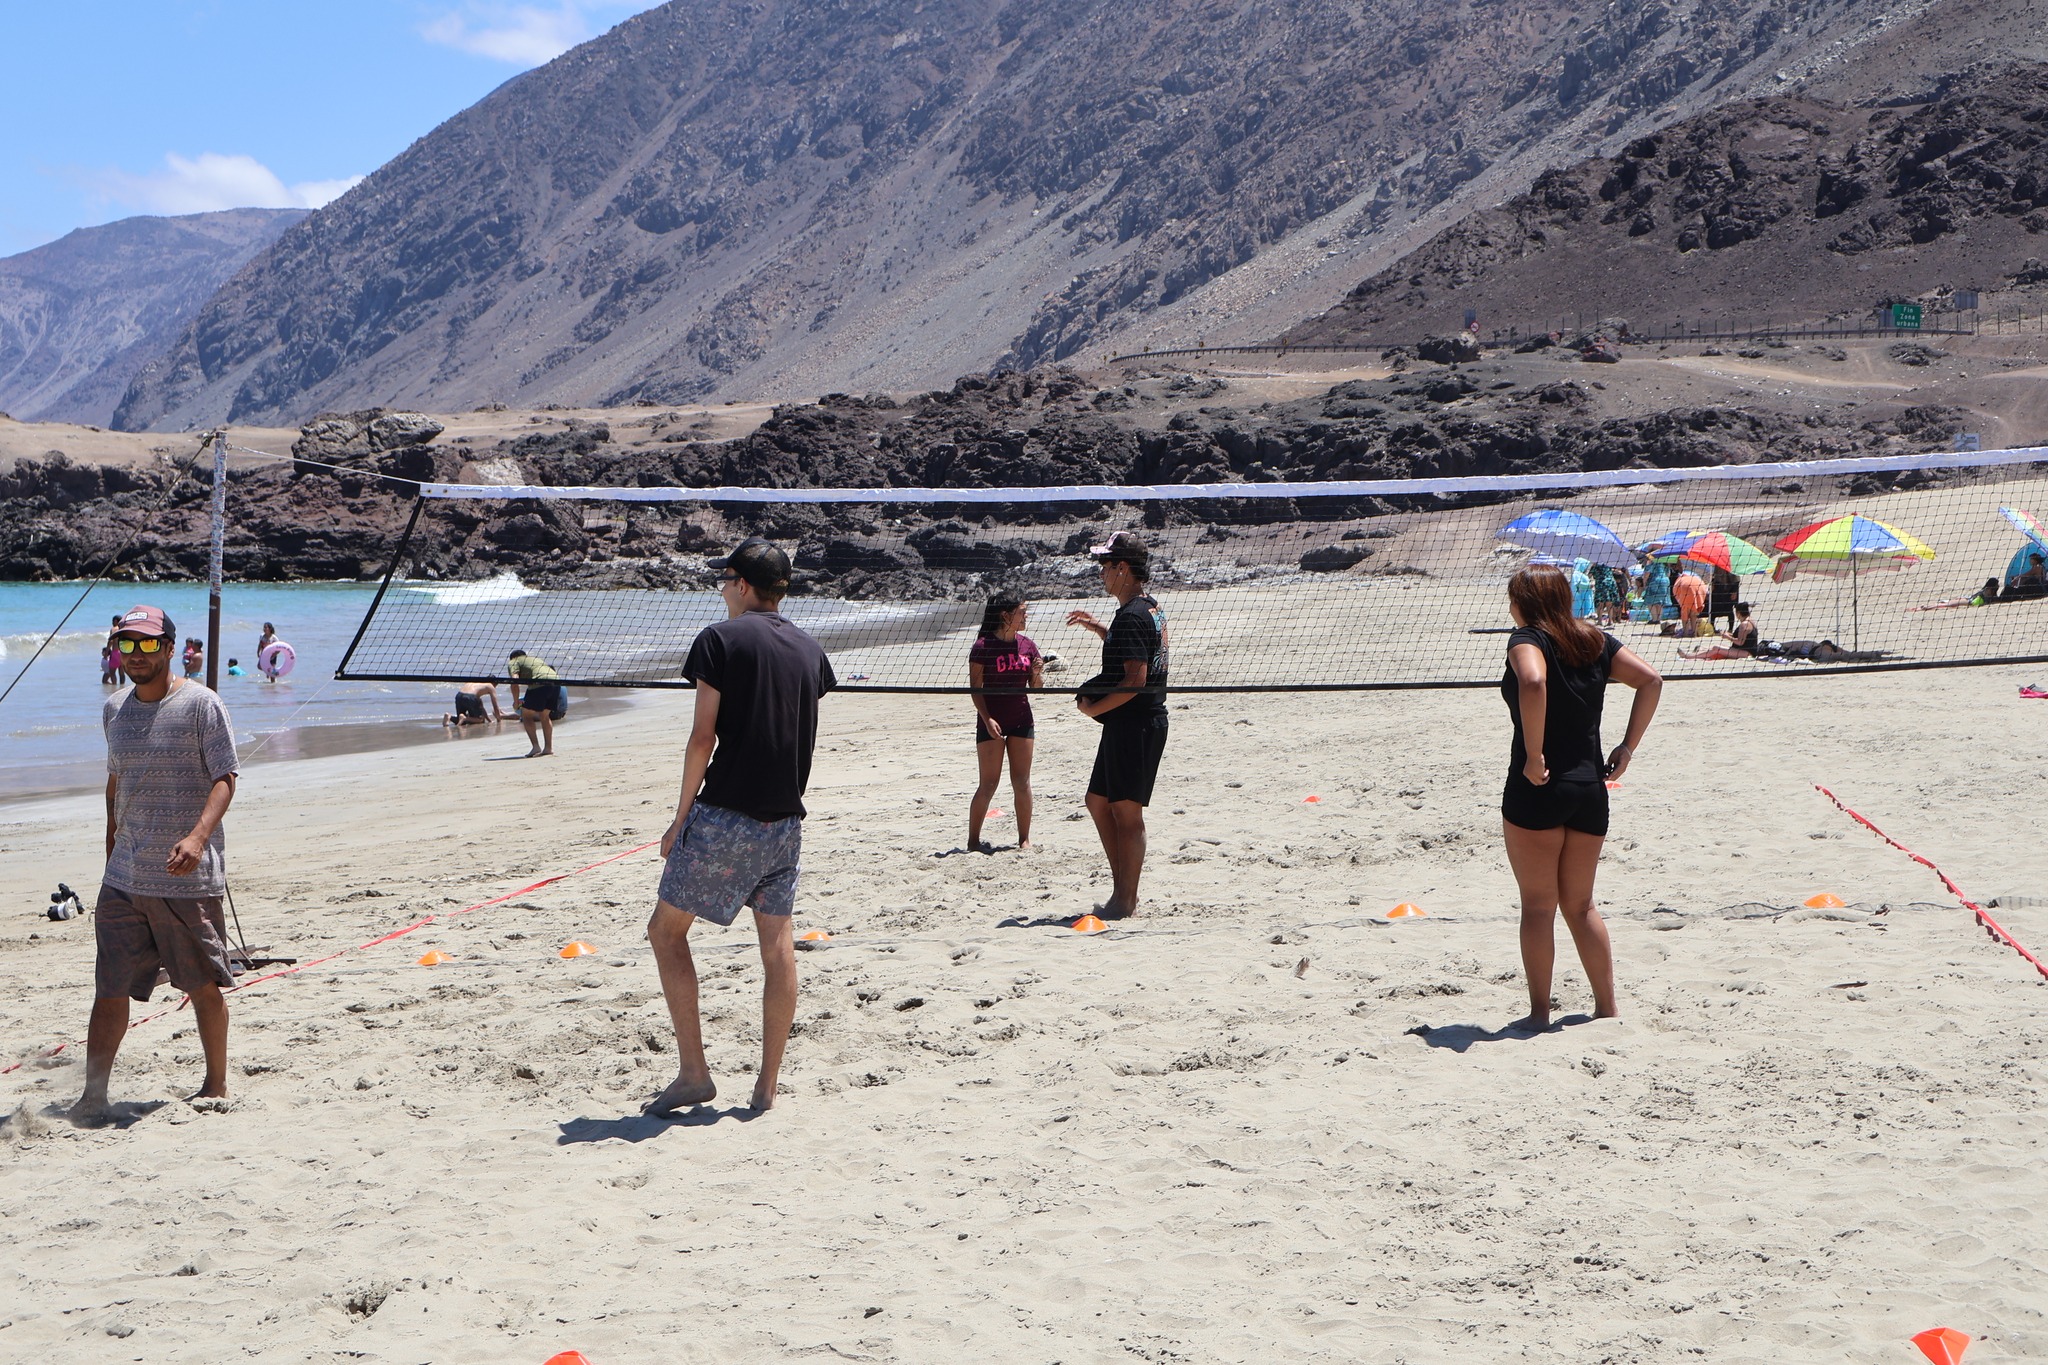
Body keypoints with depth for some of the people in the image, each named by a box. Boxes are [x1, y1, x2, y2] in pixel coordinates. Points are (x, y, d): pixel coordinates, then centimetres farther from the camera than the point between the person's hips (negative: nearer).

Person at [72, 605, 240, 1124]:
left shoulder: (201, 705, -7)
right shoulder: (114, 710, 11)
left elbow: (225, 779, -11)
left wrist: (198, 836, -27)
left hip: (189, 877, -5)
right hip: (123, 878, 5)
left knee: (204, 985, 6)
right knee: (109, 987, 0)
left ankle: (217, 1086, 21)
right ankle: (93, 1096, 5)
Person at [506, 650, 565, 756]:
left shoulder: (514, 662, 17)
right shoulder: (537, 658, 37)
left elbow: (515, 680, -1)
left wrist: (516, 702, 7)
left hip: (540, 682, -6)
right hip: (556, 679, 6)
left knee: (526, 715, 10)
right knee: (545, 716, 23)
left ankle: (536, 747, -1)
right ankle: (548, 748, 18)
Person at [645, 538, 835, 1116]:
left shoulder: (720, 639, -6)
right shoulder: (808, 649, 10)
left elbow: (703, 737, -9)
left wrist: (681, 818, -3)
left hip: (724, 815, -5)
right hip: (785, 821, 5)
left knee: (667, 930, 8)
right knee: (777, 943, 8)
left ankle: (693, 1073, 4)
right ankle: (766, 1086, 10)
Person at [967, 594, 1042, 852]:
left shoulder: (1026, 645, 6)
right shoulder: (984, 645, -8)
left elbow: (1035, 687, 11)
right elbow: (975, 687, -8)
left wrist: (1037, 673, -10)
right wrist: (986, 718, -17)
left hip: (1021, 721, 4)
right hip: (992, 722, -4)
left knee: (1022, 782, 6)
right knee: (988, 784, -2)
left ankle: (1024, 839, 13)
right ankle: (973, 839, 8)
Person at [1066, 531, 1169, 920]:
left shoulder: (1131, 616, -17)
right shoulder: (1151, 609, 14)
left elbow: (1135, 679, -24)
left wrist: (1094, 707, -14)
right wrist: (1097, 629, 24)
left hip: (1132, 724, -11)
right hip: (1142, 723, 11)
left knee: (1126, 813, -5)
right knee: (1098, 802, 16)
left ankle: (1125, 902, 1)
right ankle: (1123, 892, 21)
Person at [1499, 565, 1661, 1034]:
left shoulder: (1527, 638, -9)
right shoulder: (1595, 640, 10)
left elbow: (1533, 682, -31)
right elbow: (1651, 681, 5)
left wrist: (1533, 756, -24)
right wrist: (1627, 748, 5)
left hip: (1537, 788, -6)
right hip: (1590, 786, 6)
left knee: (1538, 906, 3)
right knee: (1580, 905, 17)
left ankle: (1539, 1012, 7)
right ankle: (1607, 1007, 20)